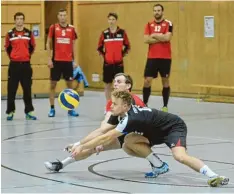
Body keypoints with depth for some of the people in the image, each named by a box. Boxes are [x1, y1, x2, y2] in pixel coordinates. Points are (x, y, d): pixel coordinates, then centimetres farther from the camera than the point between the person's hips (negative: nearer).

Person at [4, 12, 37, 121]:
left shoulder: (29, 33, 3)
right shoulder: (10, 34, 1)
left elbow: (32, 47, 14)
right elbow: (7, 47, 12)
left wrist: (28, 55, 11)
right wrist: (12, 57, 11)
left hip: (26, 64, 1)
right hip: (14, 65, -1)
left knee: (27, 89, 3)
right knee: (11, 89, -1)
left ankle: (29, 111, 9)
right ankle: (10, 112, 6)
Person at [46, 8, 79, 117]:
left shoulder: (71, 29, 6)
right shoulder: (53, 28, 0)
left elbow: (73, 45, 11)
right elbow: (48, 44, 2)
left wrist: (74, 60, 5)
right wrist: (49, 59, -6)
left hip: (68, 61, 2)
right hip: (56, 61, -2)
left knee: (70, 84, 4)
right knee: (53, 84, 1)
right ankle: (52, 109, 7)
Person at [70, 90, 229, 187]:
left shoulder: (131, 119, -34)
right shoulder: (119, 114, -8)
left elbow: (107, 138, -36)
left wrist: (82, 147, -33)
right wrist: (79, 145, -9)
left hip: (174, 127, -10)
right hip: (158, 131, 10)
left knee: (180, 156, -35)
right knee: (129, 143, -6)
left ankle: (214, 176, -32)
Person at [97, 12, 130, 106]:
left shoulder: (122, 32, -1)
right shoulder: (104, 33, 0)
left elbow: (127, 46, 7)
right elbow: (99, 48, 9)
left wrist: (122, 55, 0)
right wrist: (104, 56, 1)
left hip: (119, 63, -1)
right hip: (107, 63, 1)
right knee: (107, 85, 5)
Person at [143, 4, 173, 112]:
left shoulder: (168, 24, -1)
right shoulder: (149, 25, 7)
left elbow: (167, 38, -17)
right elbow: (146, 40, -5)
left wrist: (154, 35, -7)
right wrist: (161, 38, -10)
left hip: (165, 58, -2)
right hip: (152, 57, 2)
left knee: (165, 81, 5)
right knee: (147, 81, -2)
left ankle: (165, 106, 11)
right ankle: (144, 104, 7)